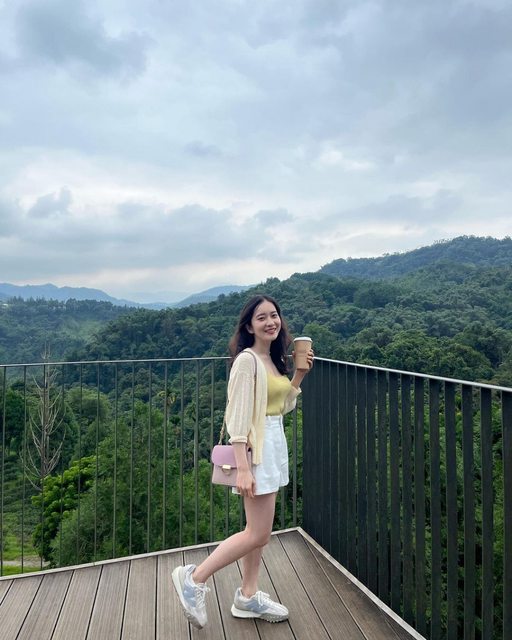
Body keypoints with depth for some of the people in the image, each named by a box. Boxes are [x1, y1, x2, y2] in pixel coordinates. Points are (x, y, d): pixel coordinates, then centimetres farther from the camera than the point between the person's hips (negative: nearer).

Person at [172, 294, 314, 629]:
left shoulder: (273, 359, 9)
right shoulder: (247, 359, -17)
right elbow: (238, 417, -20)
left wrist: (299, 375, 4)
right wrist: (243, 468, -23)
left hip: (275, 444, 9)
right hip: (257, 448, -9)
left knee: (258, 530, 16)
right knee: (258, 533, -1)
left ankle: (247, 597, 32)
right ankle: (194, 578, 14)